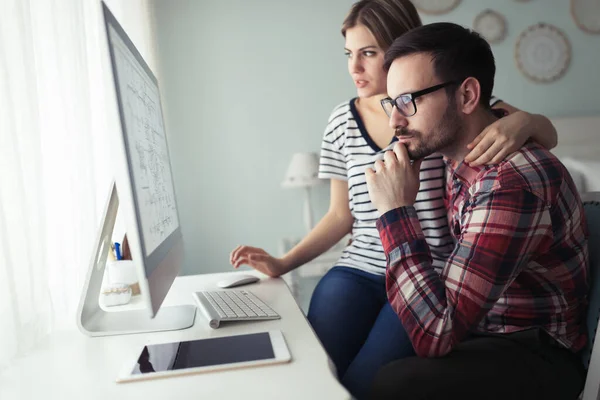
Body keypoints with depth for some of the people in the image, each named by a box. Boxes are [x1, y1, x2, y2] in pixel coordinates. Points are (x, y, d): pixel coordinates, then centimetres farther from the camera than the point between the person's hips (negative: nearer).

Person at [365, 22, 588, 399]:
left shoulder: (512, 181, -28)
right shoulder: (461, 160, 0)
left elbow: (436, 336, -30)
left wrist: (396, 210, -27)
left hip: (536, 354, -7)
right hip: (476, 329, 8)